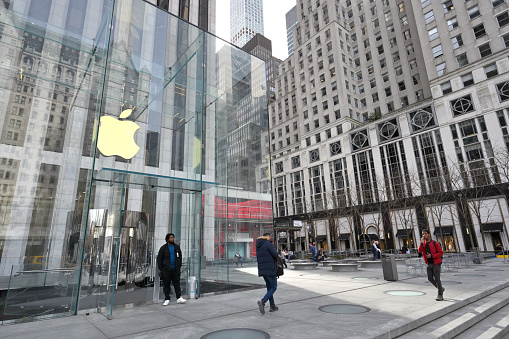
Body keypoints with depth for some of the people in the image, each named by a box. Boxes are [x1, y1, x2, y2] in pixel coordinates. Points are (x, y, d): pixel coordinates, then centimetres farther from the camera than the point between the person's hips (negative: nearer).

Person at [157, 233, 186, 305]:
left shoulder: (177, 247, 8)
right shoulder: (163, 248, 0)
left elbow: (180, 257, 13)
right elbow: (159, 259, 0)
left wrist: (179, 266, 5)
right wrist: (160, 269, -5)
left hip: (175, 269, 2)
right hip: (166, 269, -2)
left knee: (177, 283, 2)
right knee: (166, 284, 5)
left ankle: (179, 298, 5)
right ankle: (167, 299, 15)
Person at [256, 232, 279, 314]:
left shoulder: (258, 245, 12)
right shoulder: (268, 243, -13)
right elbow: (275, 254, -16)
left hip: (262, 269, 8)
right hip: (270, 269, -8)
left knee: (269, 287, 16)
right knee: (273, 287, 1)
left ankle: (272, 306, 20)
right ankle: (263, 301, -15)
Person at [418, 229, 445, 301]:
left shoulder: (435, 243, -8)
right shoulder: (423, 244, 6)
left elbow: (441, 253, -10)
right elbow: (419, 251, -11)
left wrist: (431, 256, -19)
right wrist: (422, 242, -22)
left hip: (436, 264, -5)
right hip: (429, 264, 5)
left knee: (437, 279, -5)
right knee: (430, 278, 6)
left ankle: (440, 295, 5)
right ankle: (441, 288, 30)